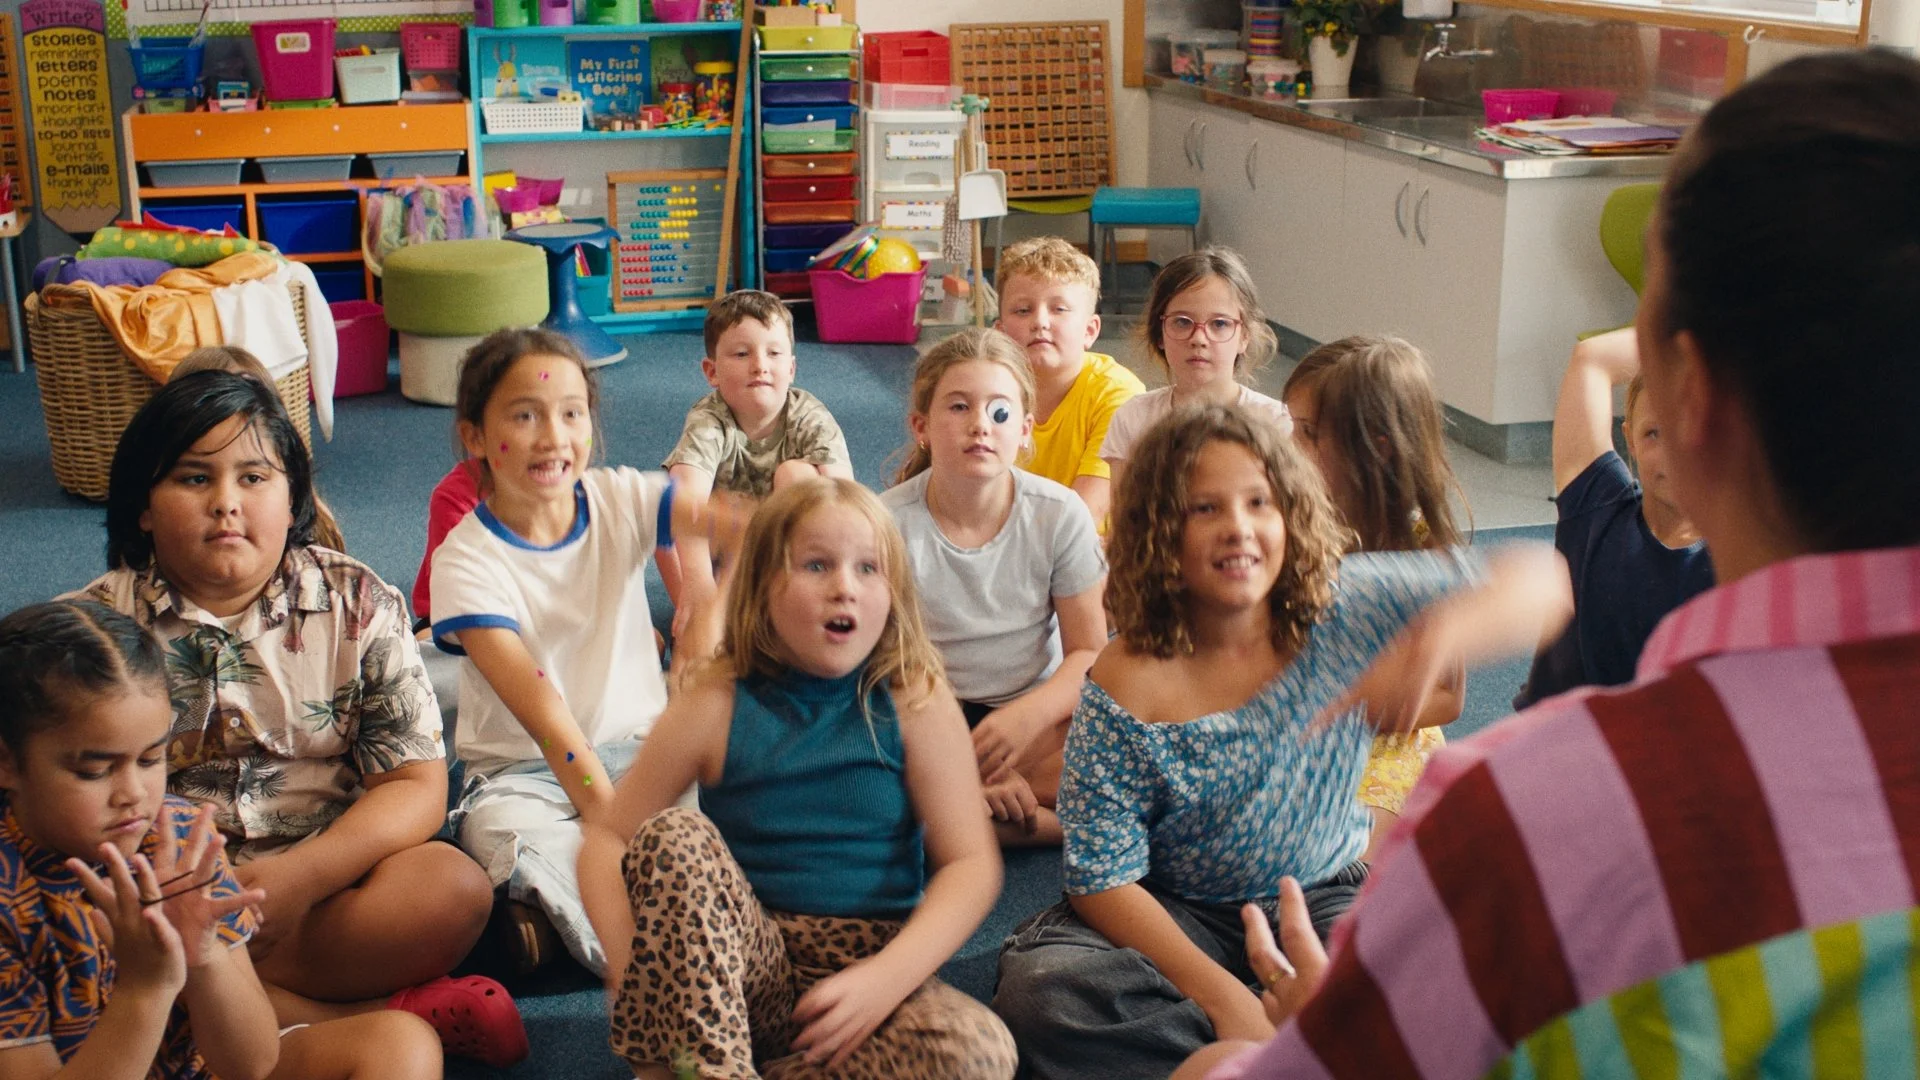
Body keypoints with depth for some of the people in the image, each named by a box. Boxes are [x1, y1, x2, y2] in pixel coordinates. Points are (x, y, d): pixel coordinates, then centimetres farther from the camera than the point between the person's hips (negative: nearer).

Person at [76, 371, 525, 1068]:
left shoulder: (358, 605, 2)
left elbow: (416, 788, -4)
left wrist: (300, 877, -21)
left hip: (324, 876, -1)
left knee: (453, 888, -28)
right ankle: (382, 1009, -25)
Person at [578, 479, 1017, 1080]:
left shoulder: (915, 704, -3)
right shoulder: (717, 707, -2)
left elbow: (971, 863, -8)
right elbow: (608, 838, 1)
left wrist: (888, 977, -22)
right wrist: (630, 955, -17)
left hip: (868, 967, 0)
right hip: (734, 970, 0)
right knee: (672, 836, -23)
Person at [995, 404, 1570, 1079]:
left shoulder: (1342, 607, -11)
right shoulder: (1128, 688, -16)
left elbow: (1538, 582, -17)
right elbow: (1104, 879, -14)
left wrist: (1439, 640, -39)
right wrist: (1220, 995, -26)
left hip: (1325, 898, 1)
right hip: (1179, 918, -1)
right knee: (1035, 989, -29)